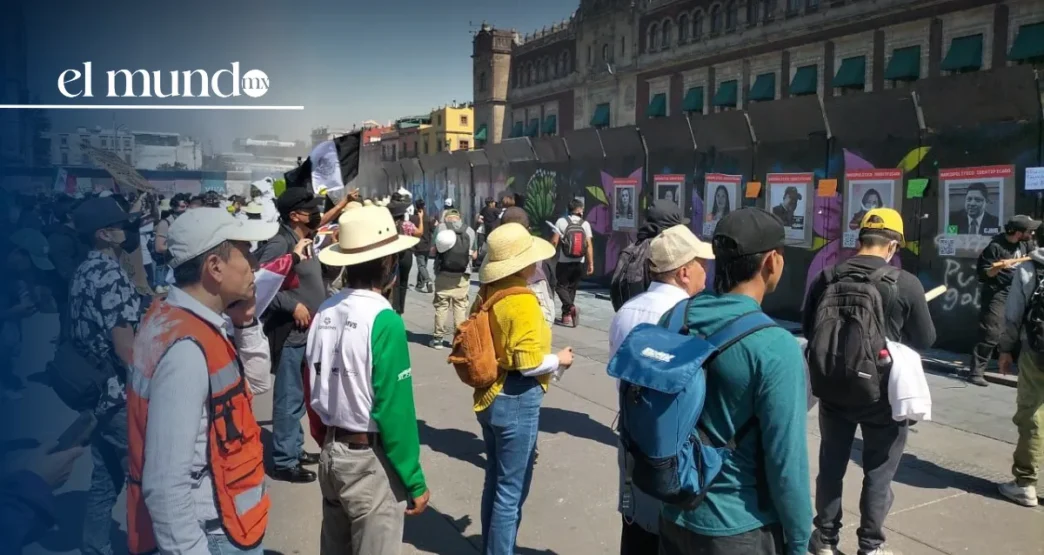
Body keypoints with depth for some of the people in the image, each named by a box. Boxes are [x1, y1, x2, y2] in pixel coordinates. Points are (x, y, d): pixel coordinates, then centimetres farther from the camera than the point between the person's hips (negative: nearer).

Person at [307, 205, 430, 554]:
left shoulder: (325, 312, 0)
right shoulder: (383, 320, -20)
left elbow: (314, 391, 8)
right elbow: (394, 408, -19)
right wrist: (414, 481, -11)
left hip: (331, 453, 7)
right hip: (370, 459, -7)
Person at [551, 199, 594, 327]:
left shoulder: (561, 222, -5)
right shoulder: (585, 224, -1)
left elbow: (554, 241, -9)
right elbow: (589, 245, -5)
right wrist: (591, 264, -2)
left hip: (564, 262, -2)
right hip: (579, 263, 3)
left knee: (562, 286, 6)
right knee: (572, 288, 15)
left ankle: (570, 307, -18)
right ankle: (566, 314, 18)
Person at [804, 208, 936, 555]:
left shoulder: (826, 279, -5)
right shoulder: (905, 284, -14)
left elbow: (808, 330, 6)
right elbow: (925, 340, -4)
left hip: (832, 388, 3)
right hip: (881, 391, -3)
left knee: (831, 465, 16)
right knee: (878, 470, 12)